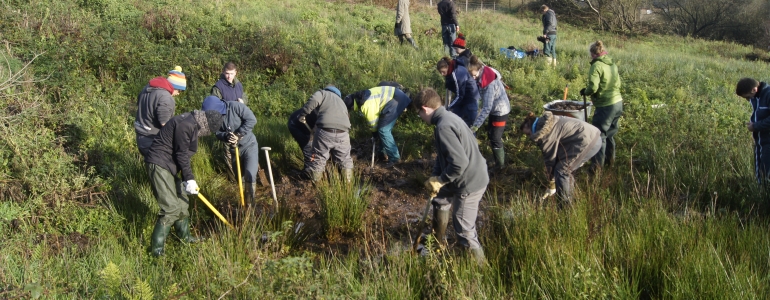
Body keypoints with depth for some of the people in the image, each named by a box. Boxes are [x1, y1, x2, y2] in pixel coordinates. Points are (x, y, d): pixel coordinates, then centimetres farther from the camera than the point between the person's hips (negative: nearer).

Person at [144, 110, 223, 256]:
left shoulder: (193, 124, 11)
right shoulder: (186, 124, -21)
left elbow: (184, 153, 17)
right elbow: (181, 154, -19)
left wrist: (187, 178, 17)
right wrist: (189, 179, -15)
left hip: (169, 166, 11)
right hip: (159, 165, -11)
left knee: (182, 201, 18)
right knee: (171, 207, -12)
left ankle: (184, 236, 35)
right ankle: (157, 247, -5)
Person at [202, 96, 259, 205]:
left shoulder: (235, 106, -22)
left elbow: (251, 119, -24)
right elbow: (217, 133, -1)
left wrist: (238, 135, -24)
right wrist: (226, 136, -24)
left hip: (249, 145, -5)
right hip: (232, 148, 5)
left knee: (250, 175, -14)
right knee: (240, 176, 14)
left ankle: (251, 203, -3)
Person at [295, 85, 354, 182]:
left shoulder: (323, 93, 20)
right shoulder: (341, 101, 37)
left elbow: (313, 101, -3)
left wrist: (302, 115, 7)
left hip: (324, 131, -3)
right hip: (342, 134, 3)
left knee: (318, 159, 16)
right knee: (345, 160, 25)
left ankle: (316, 183, 27)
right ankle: (348, 182, 33)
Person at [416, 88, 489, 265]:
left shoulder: (443, 127, -25)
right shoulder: (447, 118, 6)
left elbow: (459, 163, -31)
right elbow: (443, 155, 14)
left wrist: (439, 180, -16)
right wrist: (435, 177, 3)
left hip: (470, 182, -11)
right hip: (471, 176, 11)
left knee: (464, 230, -3)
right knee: (440, 200, 30)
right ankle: (439, 242, 50)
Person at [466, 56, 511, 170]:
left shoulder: (490, 83, -31)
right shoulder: (483, 76, -5)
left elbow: (487, 107, -34)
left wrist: (476, 125, -35)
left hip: (500, 111, -9)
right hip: (495, 109, 9)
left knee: (495, 139, 0)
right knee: (491, 134, 20)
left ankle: (499, 166, 16)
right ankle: (501, 156, 37)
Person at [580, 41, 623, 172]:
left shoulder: (596, 66, -15)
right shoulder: (613, 65, 9)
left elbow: (593, 87, -21)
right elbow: (618, 84, 13)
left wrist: (585, 92, -3)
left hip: (605, 106, -8)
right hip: (618, 103, 8)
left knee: (599, 134, 1)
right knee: (610, 133, 22)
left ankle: (597, 165, 4)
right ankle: (610, 160, 35)